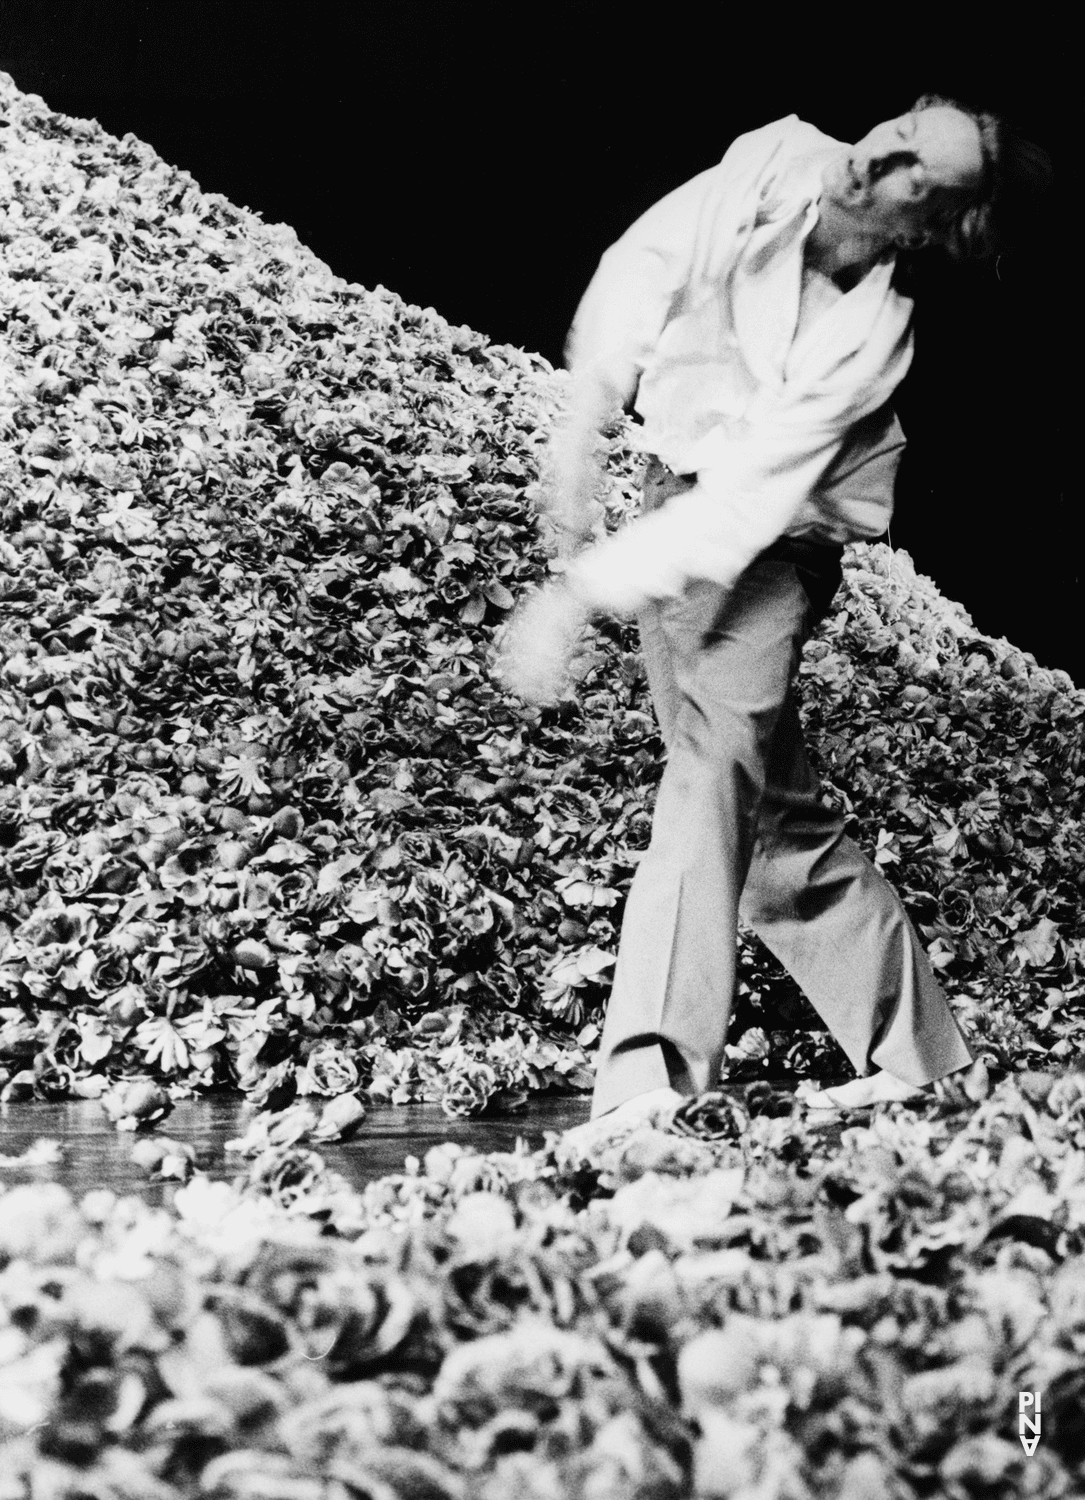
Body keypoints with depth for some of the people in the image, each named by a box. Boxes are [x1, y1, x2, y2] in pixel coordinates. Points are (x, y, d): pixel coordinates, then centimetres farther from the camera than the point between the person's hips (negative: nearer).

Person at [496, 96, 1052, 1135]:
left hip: (764, 546, -5)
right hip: (674, 496, 5)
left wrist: (576, 599, -33)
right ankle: (907, 1050, 17)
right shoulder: (776, 163, -13)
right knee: (772, 798, 9)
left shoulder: (871, 337, -26)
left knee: (718, 767, -18)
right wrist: (583, 421, -12)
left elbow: (743, 507, -30)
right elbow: (643, 265, -3)